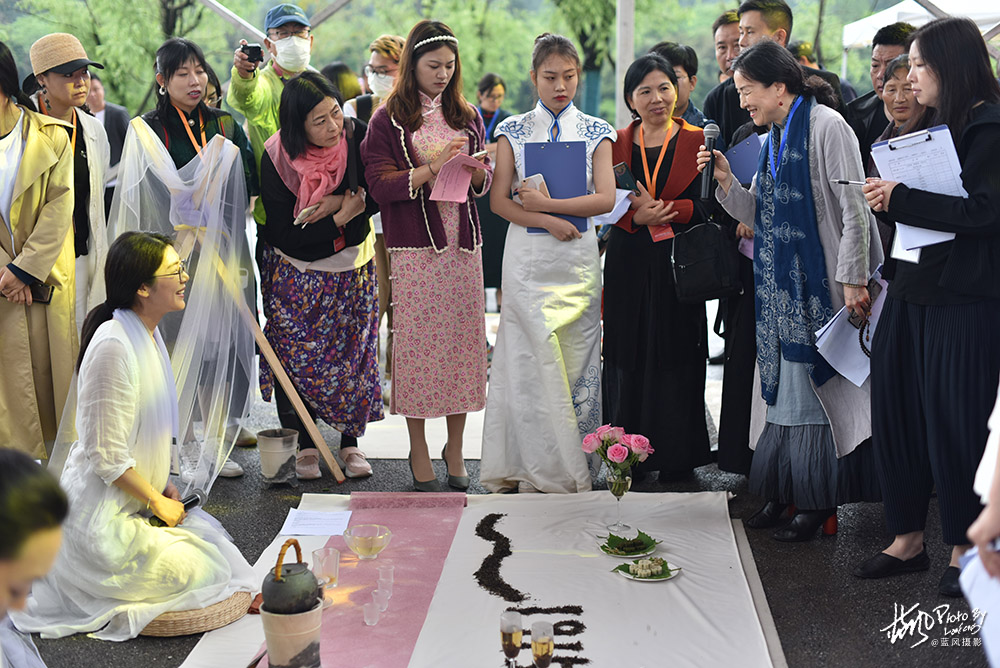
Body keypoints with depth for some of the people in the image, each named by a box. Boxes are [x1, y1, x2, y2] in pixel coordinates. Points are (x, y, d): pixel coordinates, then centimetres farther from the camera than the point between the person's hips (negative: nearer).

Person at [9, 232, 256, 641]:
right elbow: (108, 458, -23)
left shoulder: (147, 334, 7)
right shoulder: (114, 345, -25)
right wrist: (158, 502, -11)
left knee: (212, 541, 11)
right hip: (102, 513, -10)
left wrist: (164, 485, 7)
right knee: (203, 574, -10)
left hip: (133, 502, 10)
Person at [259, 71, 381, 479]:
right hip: (297, 273, -2)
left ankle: (350, 443, 19)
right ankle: (304, 445, 14)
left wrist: (337, 203, -21)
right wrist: (340, 218, -21)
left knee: (354, 355, 7)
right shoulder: (276, 159, -17)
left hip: (353, 268, 2)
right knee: (298, 358, 0)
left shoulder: (357, 137, -12)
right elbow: (284, 236, -18)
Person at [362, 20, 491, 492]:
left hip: (463, 245, 4)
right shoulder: (389, 120, 2)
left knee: (463, 339, 3)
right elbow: (380, 184, -7)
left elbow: (485, 182, 16)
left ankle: (455, 450, 15)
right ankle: (418, 452, 11)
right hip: (414, 249, -3)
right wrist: (432, 168, -18)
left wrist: (475, 170, -7)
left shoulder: (467, 117, 15)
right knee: (417, 342, -2)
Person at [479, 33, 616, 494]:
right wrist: (549, 223, -14)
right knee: (534, 360, -5)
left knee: (576, 358, 1)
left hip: (578, 257, 1)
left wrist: (546, 203, -12)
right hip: (527, 257, -1)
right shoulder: (513, 131, 6)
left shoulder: (595, 131, 7)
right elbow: (499, 201, -1)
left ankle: (573, 467, 9)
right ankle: (543, 469, 4)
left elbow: (606, 198, -4)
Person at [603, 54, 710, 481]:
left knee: (676, 358, 1)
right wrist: (638, 218, -15)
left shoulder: (697, 141, 2)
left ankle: (676, 457, 12)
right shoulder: (618, 143, 9)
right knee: (628, 358, 5)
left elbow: (706, 206, -6)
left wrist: (658, 209, -18)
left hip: (679, 265, -2)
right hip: (628, 266, 2)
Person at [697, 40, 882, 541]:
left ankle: (817, 501, 5)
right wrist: (727, 182, 0)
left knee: (816, 383, -4)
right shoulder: (775, 137, 14)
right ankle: (782, 491, 18)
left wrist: (853, 279, -18)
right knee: (783, 382, 10)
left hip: (820, 284, -8)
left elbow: (854, 208, -15)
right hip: (782, 287, 8)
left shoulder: (826, 127, -11)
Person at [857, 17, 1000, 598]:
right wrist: (889, 196, 2)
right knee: (898, 410, 9)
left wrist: (901, 198, -16)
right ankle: (909, 539, 21)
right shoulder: (932, 126, 16)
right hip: (911, 290, 8)